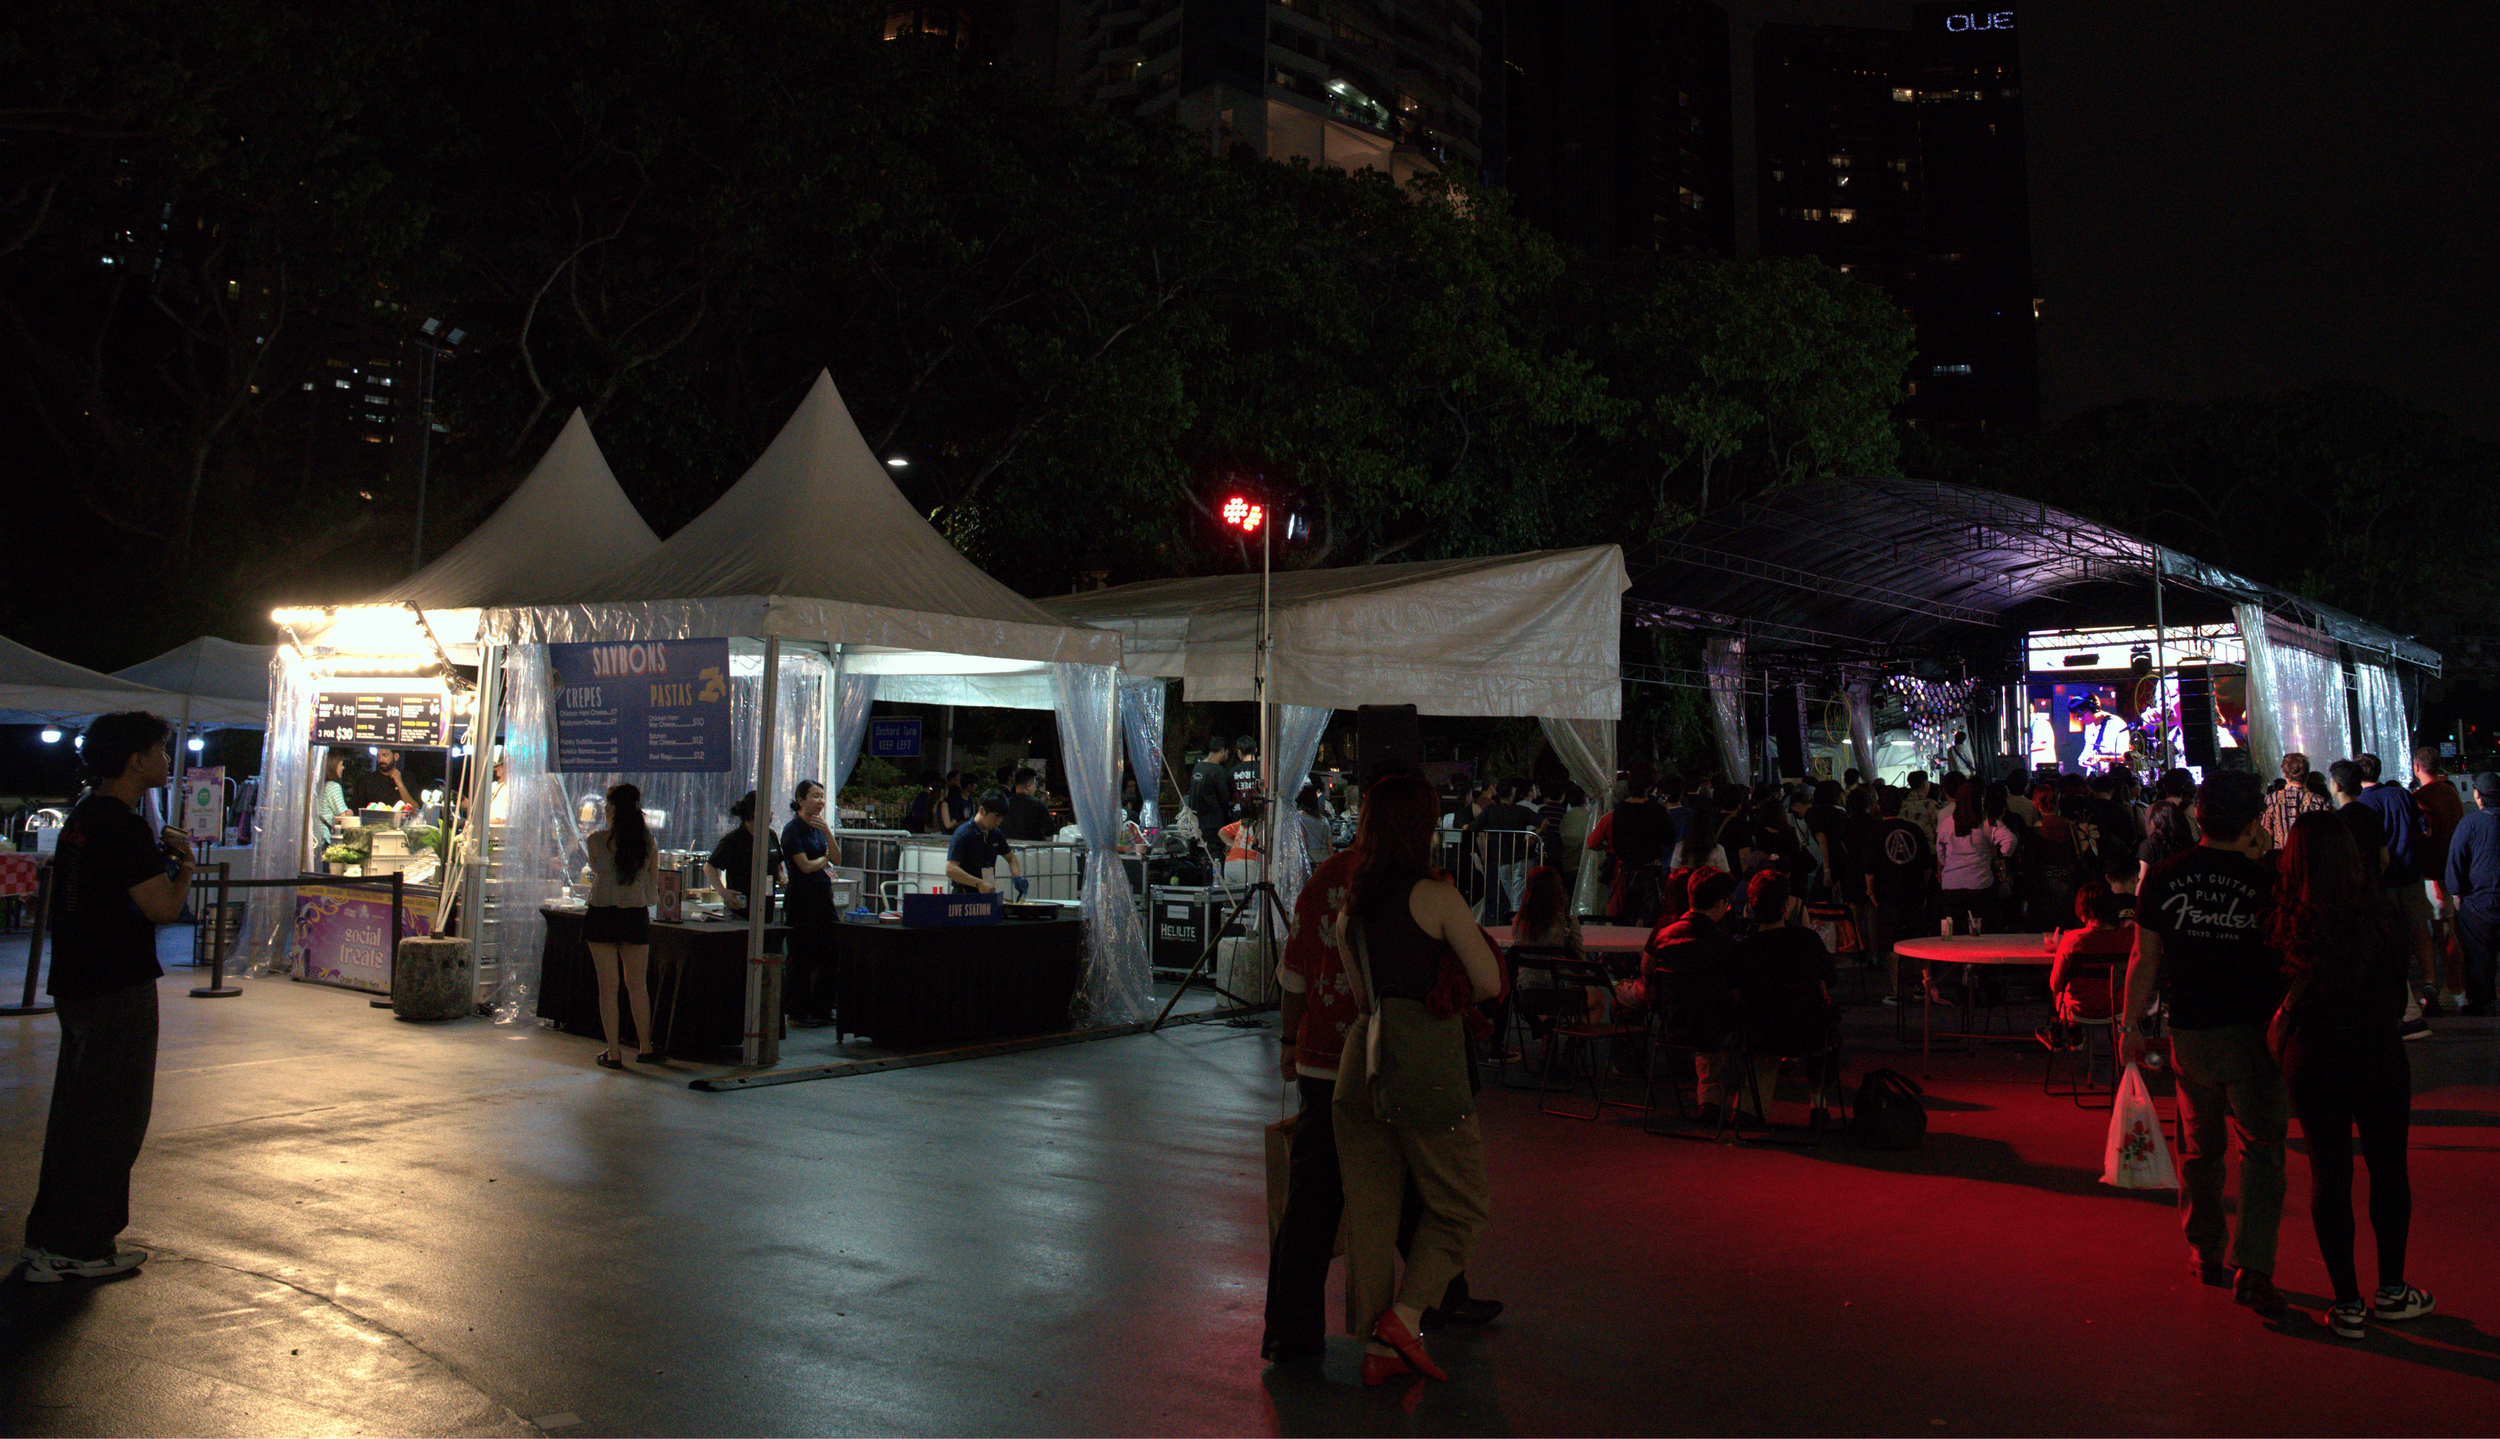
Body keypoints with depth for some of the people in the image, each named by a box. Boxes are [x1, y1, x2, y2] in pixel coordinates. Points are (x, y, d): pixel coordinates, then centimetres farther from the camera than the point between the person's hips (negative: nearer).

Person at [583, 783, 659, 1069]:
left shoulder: (596, 841, -8)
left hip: (602, 917, -2)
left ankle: (614, 1053, 8)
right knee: (638, 985, 14)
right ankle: (646, 1048, 22)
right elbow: (653, 888, 4)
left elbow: (596, 871, 10)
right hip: (636, 917, 2)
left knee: (608, 987, 5)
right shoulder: (647, 841, -1)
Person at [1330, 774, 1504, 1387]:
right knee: (1461, 1199, 12)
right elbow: (1490, 982, -6)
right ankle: (1403, 1316, 1)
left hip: (1361, 1054, 6)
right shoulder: (1436, 896, -10)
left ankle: (1376, 1345, 18)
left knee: (1370, 1208, 12)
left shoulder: (1350, 910, 8)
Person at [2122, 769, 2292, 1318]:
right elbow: (2287, 951, 4)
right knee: (2261, 1149, 4)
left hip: (2189, 1031, 3)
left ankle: (2205, 1252, 28)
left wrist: (2132, 1025, 9)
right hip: (2252, 1031, -3)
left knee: (2199, 1147, 17)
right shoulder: (2263, 879, -11)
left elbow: (2145, 960, 1)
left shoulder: (2164, 876, -4)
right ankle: (2251, 1267, -5)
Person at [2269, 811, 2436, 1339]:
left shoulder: (2287, 922, -12)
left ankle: (2347, 1304, 16)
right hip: (2379, 1058, 1)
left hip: (2311, 1062, -1)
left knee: (2329, 1175, 9)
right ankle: (2391, 1290, 31)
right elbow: (2401, 975, 2)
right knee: (2388, 1171, 18)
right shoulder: (2382, 914, -10)